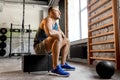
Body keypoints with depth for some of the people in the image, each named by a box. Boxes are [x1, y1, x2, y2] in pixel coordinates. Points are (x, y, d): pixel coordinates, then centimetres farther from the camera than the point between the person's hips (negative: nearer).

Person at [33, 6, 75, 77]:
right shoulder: (48, 20, -15)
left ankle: (63, 64, 10)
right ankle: (56, 68, -36)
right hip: (39, 47, -10)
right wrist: (59, 32, -16)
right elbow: (49, 32, -35)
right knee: (57, 36, -35)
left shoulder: (56, 24, 13)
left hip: (46, 46, 10)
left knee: (67, 41, 16)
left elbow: (62, 35, 17)